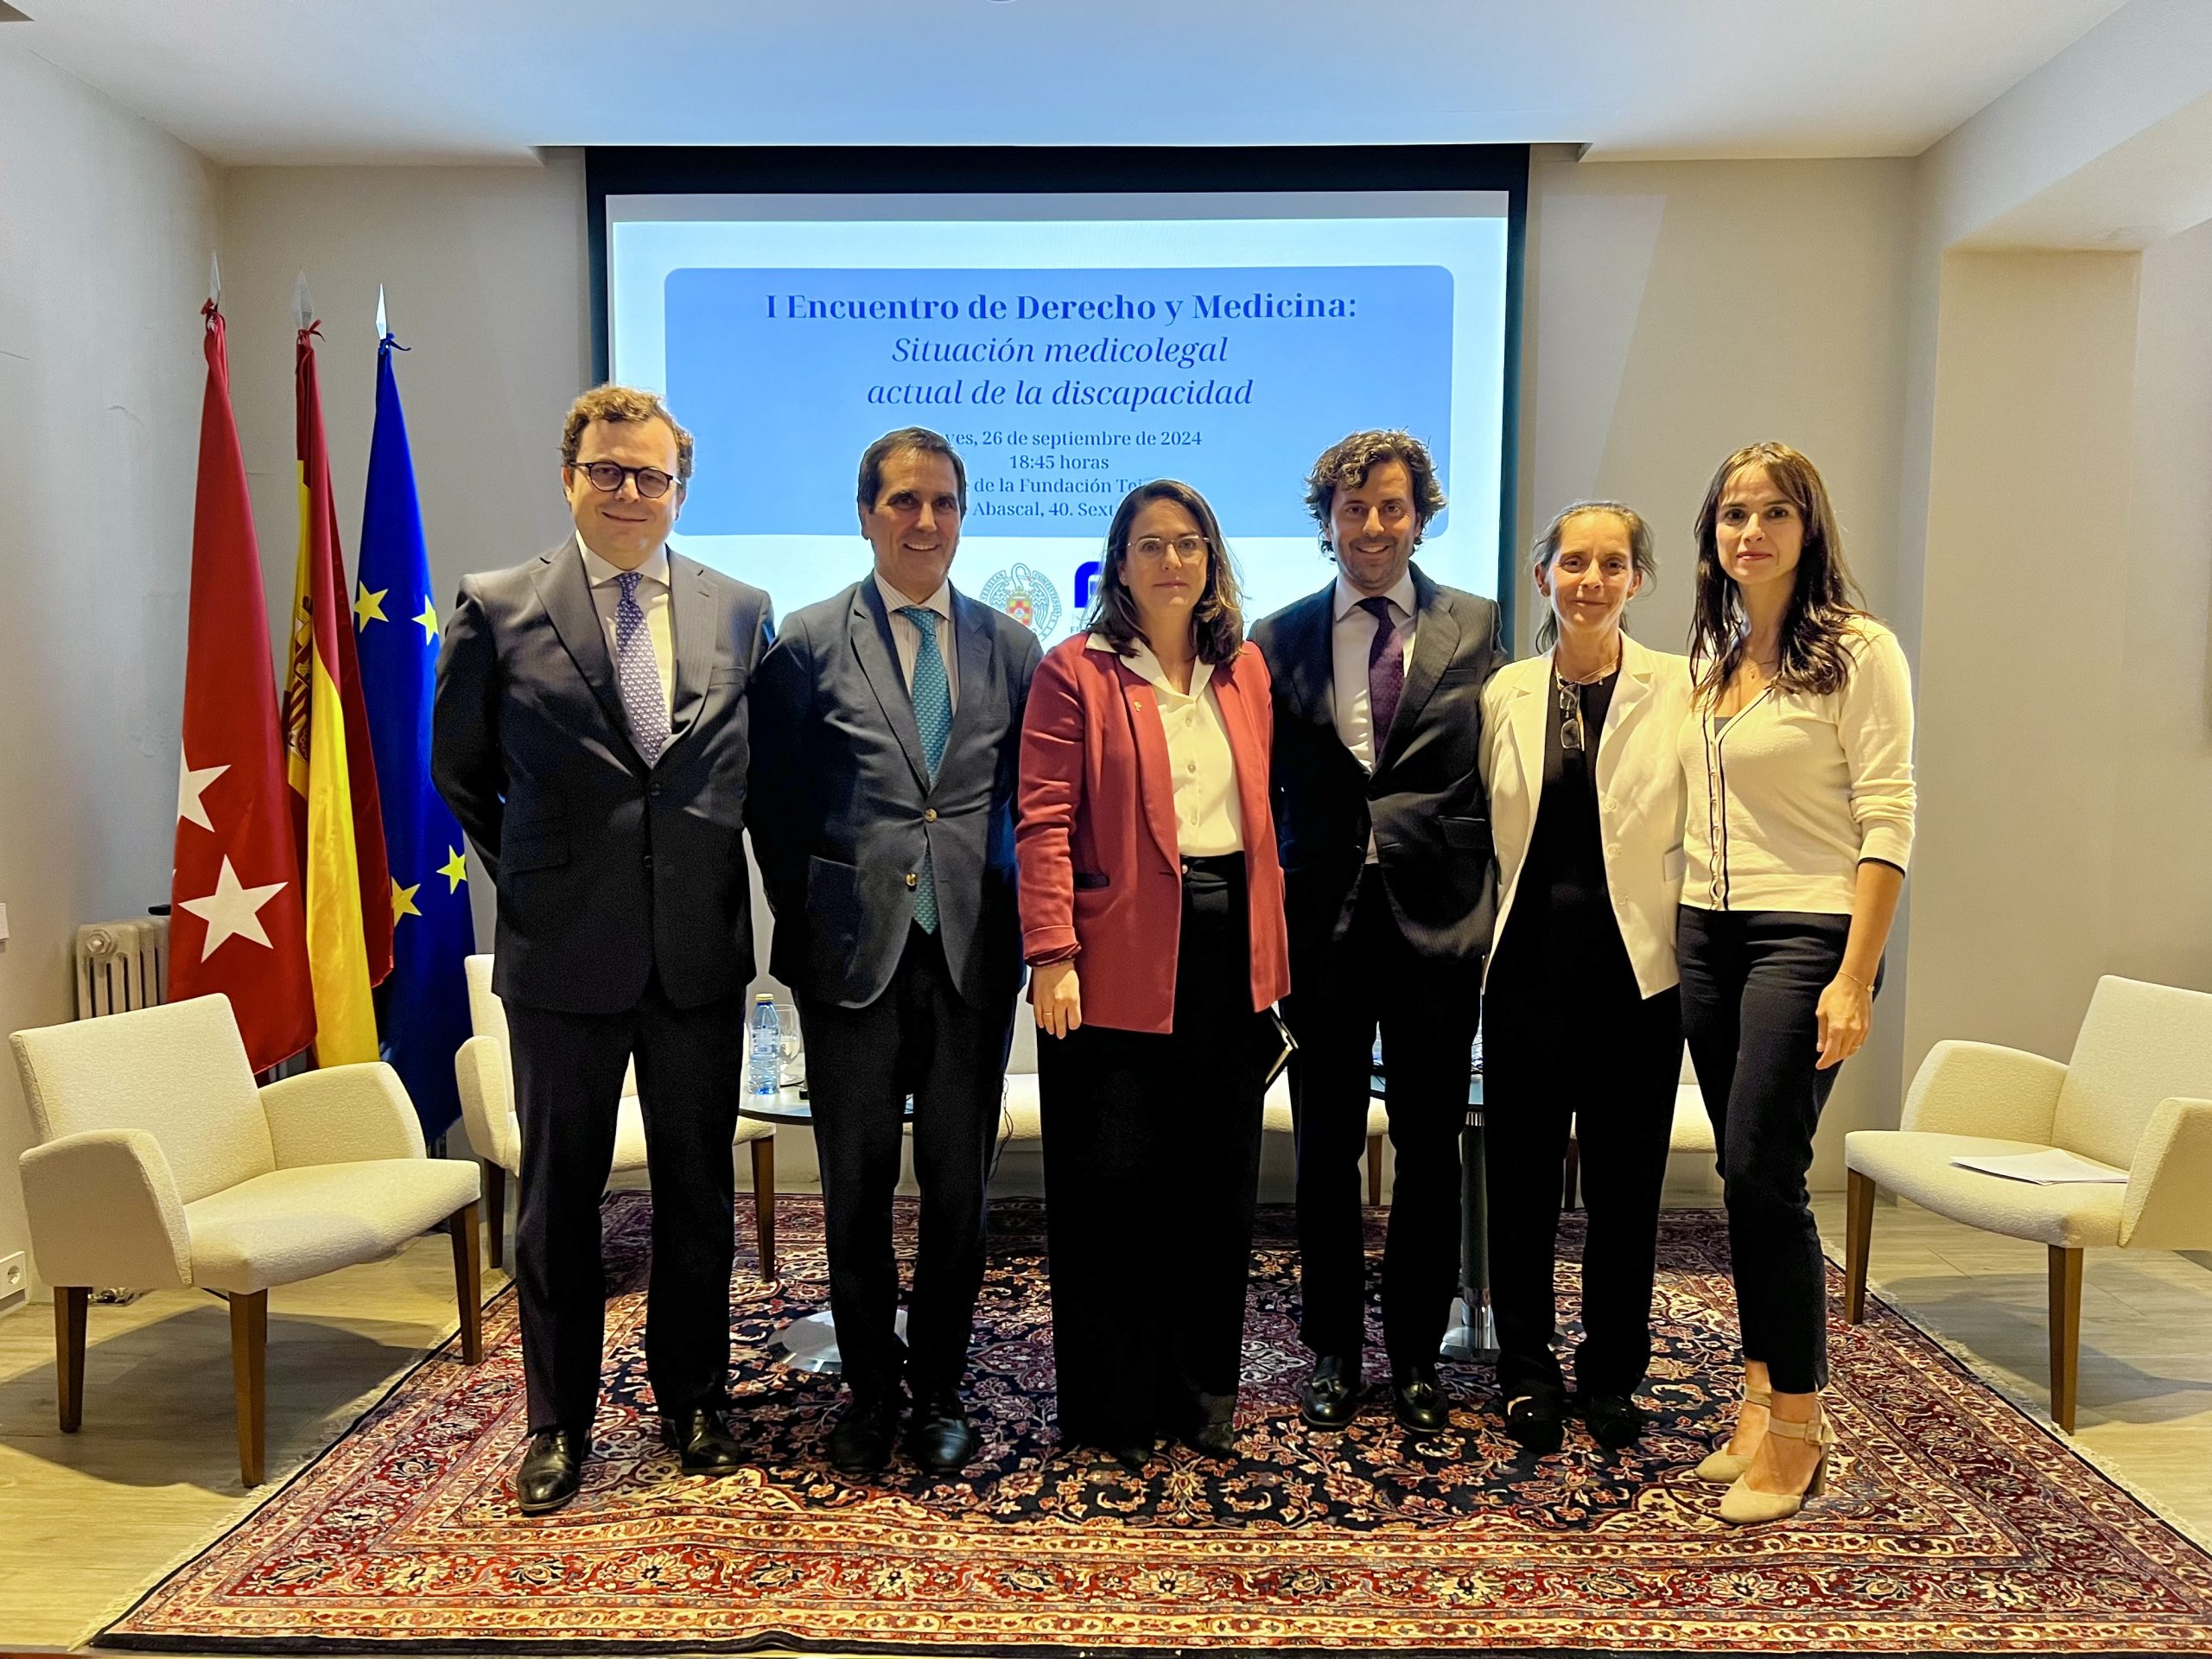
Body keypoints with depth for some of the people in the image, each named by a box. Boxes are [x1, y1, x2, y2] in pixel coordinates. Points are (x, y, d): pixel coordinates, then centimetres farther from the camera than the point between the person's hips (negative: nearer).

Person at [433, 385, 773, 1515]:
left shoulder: (741, 612, 4)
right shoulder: (497, 609, -1)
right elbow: (459, 771, 10)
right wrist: (527, 877, 7)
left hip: (701, 951, 2)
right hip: (563, 953, -1)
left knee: (698, 1191, 12)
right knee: (559, 1196, 11)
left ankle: (692, 1400, 31)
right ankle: (557, 1423, 28)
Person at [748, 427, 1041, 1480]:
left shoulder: (1011, 647, 8)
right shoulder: (808, 645, 2)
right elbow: (775, 803, 4)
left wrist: (1028, 923, 4)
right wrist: (806, 928, 1)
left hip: (974, 953, 2)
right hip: (854, 953, -1)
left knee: (959, 1186, 9)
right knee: (857, 1187, 9)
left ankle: (939, 1391, 27)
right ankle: (869, 1391, 27)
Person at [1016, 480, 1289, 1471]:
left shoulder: (1244, 670, 13)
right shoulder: (1077, 671, -2)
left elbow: (1261, 814, 15)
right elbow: (1045, 822, -8)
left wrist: (1269, 951, 9)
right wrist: (1052, 956, -16)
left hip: (1229, 949, 5)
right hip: (1120, 957, -5)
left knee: (1219, 1184, 12)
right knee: (1111, 1186, 4)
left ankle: (1201, 1394, 27)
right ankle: (1111, 1408, 20)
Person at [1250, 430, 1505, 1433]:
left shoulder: (1476, 628, 5)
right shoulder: (1279, 638, 5)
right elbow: (1260, 786, 6)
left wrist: (1490, 903, -4)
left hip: (1437, 917, 0)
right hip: (1325, 920, 0)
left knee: (1428, 1148, 9)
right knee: (1327, 1146, 9)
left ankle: (1417, 1352, 26)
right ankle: (1333, 1351, 25)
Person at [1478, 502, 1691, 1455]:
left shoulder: (1680, 688, 0)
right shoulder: (1506, 692, 7)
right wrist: (1483, 936, 7)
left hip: (1636, 961, -1)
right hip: (1529, 957, 2)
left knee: (1626, 1178, 9)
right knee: (1521, 1172, 7)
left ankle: (1613, 1375, 27)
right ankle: (1527, 1374, 23)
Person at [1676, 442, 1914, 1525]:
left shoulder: (1857, 651, -6)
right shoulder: (1709, 660, 12)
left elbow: (1887, 819, -11)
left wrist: (1855, 978, -17)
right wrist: (1679, 928, 6)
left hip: (1806, 935, -6)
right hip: (1707, 934, 6)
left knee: (1762, 1173, -8)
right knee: (1744, 1176, 9)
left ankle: (1796, 1429, 9)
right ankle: (1759, 1403, 21)